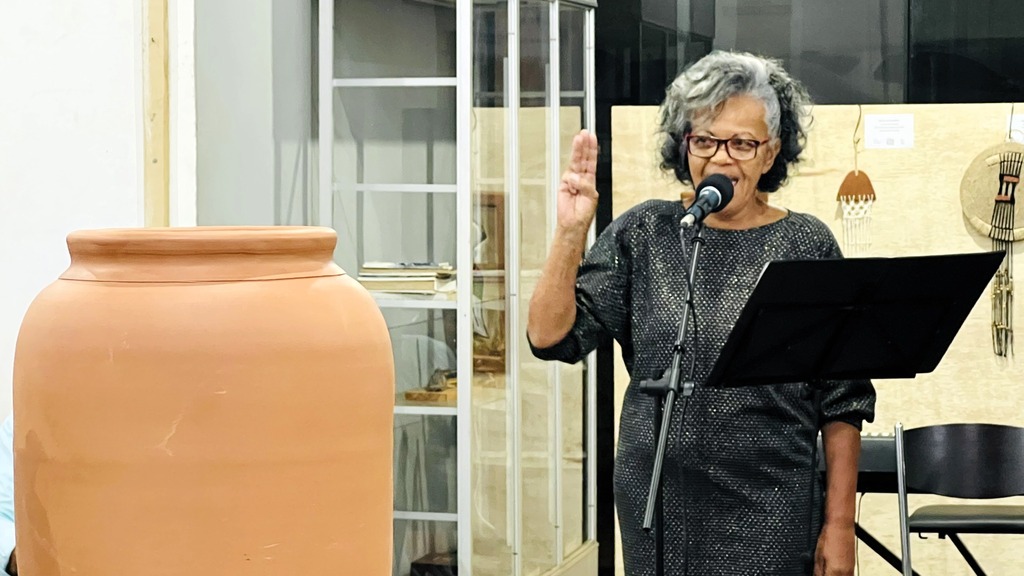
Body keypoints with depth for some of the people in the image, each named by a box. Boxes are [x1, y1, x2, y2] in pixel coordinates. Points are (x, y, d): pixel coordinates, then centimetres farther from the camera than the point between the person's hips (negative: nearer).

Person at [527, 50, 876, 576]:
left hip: (770, 516, -2)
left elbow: (842, 403, 1)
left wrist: (839, 523, -3)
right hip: (657, 508, 2)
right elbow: (550, 337, -2)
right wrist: (570, 232, -13)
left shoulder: (808, 246, -1)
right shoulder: (643, 234, 4)